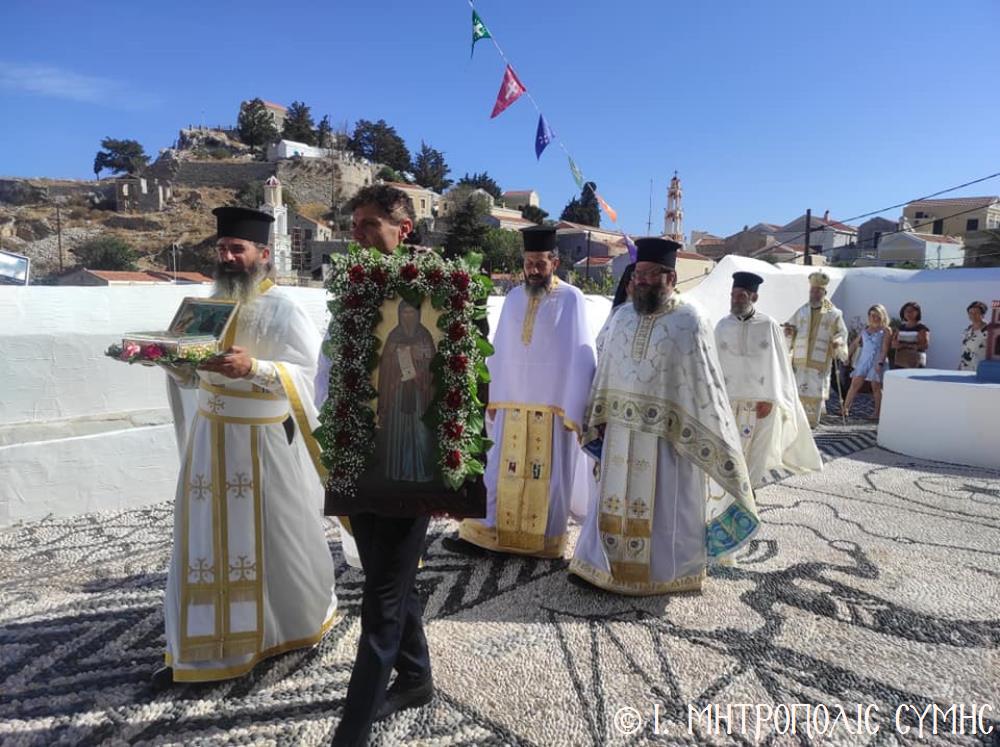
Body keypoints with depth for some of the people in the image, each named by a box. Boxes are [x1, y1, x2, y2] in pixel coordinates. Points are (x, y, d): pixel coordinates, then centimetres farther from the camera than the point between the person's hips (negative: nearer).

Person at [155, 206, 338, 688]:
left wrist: (251, 368, -34)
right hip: (211, 439, 6)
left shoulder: (282, 310, -11)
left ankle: (298, 621, 33)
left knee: (275, 536, 8)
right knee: (204, 538, 11)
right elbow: (192, 376, 14)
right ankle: (198, 647, 28)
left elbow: (303, 372, -20)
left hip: (266, 442, -5)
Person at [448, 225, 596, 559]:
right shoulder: (514, 298, 6)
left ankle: (545, 541, 23)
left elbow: (580, 355, -9)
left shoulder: (571, 299, -8)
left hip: (553, 406, -4)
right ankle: (486, 532, 19)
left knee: (548, 475, 7)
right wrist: (493, 396, 9)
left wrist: (574, 410, -11)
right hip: (513, 403, 4)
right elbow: (500, 351, 8)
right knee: (502, 468, 9)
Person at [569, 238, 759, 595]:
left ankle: (667, 572, 27)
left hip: (669, 431, -4)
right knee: (616, 496, 12)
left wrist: (716, 438, -9)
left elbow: (704, 380, -8)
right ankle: (599, 565, 24)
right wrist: (600, 417, 10)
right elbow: (607, 368, 12)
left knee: (666, 502, 9)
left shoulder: (690, 320, -8)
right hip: (622, 428, 5)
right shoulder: (624, 315, 7)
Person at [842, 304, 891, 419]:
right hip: (863, 360, 5)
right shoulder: (865, 329, 16)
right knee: (855, 384, -2)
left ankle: (877, 413, 7)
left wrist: (880, 363, -18)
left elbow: (885, 349, -9)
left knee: (876, 387, -1)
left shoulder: (886, 330, -1)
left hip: (877, 361, -5)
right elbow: (855, 344, 19)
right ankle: (845, 408, -2)